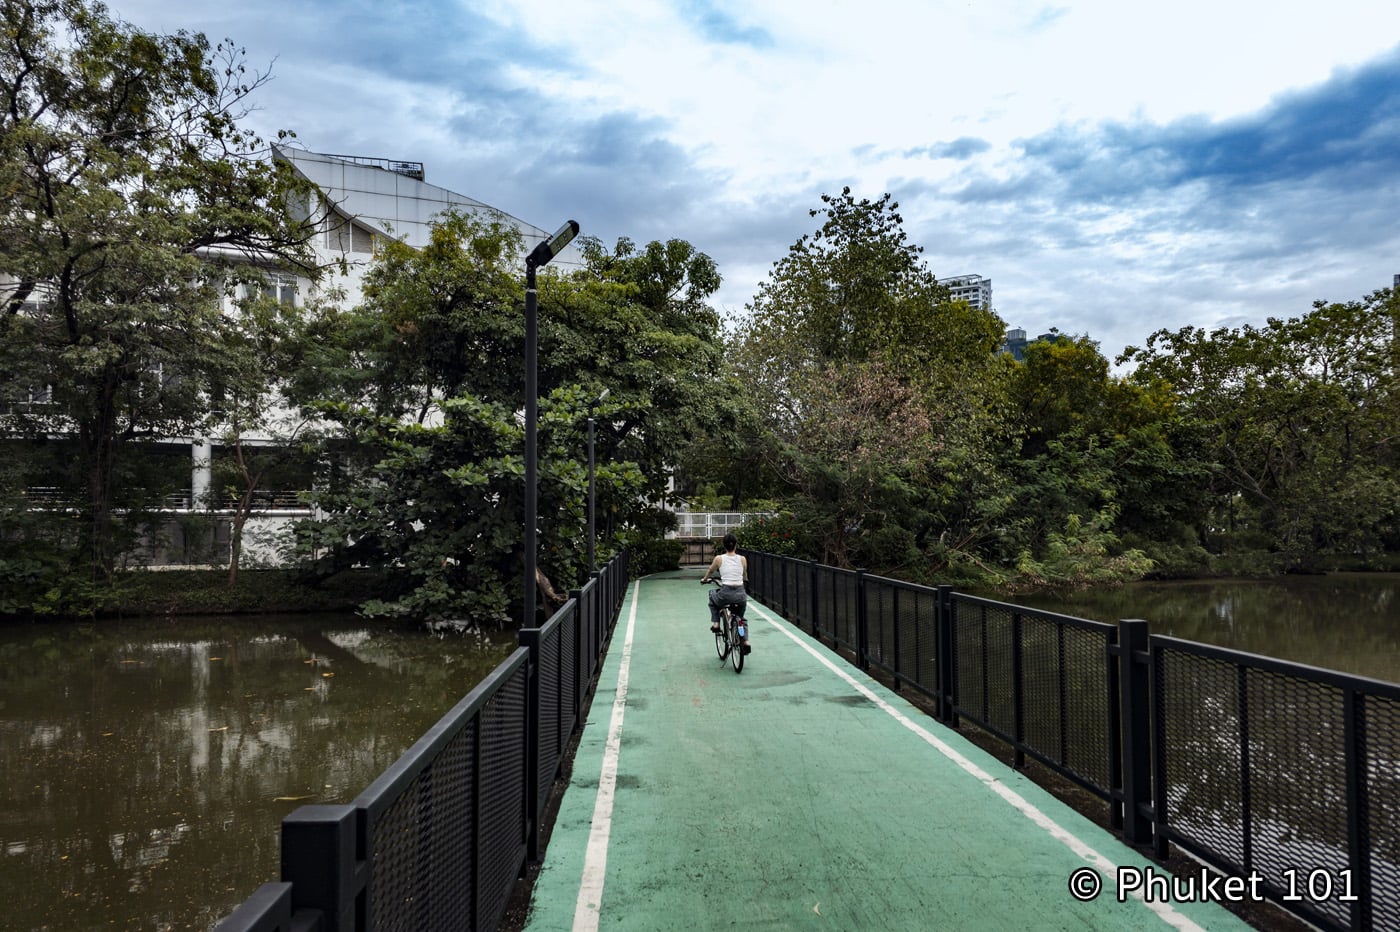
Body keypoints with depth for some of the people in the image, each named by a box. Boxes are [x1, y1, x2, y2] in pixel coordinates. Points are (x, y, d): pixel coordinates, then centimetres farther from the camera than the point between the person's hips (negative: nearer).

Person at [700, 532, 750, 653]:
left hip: (725, 594, -2)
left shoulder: (719, 559, 0)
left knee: (712, 598, 33)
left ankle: (715, 623, 21)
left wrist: (704, 580, 40)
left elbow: (710, 572, 19)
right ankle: (746, 641, 11)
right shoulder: (743, 559, 5)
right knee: (741, 618, 27)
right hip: (741, 594, 2)